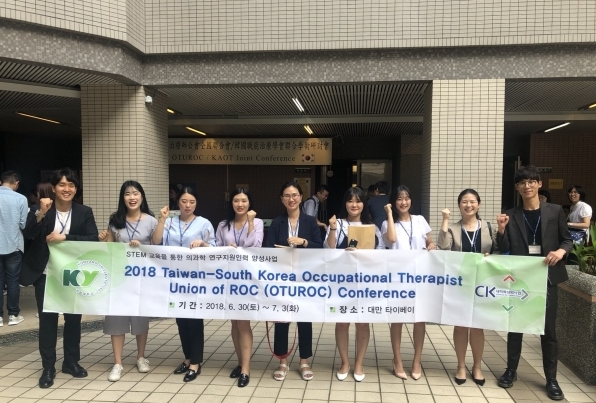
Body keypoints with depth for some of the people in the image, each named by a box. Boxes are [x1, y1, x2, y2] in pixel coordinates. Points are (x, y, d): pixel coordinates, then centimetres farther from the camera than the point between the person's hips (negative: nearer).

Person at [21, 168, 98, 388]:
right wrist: (41, 213, -33)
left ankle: (71, 362, 28)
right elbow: (28, 234, -19)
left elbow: (93, 239, -12)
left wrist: (64, 237, -22)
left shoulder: (85, 212, -2)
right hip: (46, 275, -1)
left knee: (73, 318, 12)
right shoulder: (38, 209, -4)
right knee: (47, 320, 5)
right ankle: (48, 367, 20)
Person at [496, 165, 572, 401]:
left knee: (548, 329, 7)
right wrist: (502, 230, -19)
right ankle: (511, 370, 26)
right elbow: (504, 249, -2)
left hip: (546, 277, 0)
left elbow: (567, 240, 5)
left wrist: (561, 251, -16)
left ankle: (551, 379, 21)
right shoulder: (511, 215, 1)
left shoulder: (555, 211, 1)